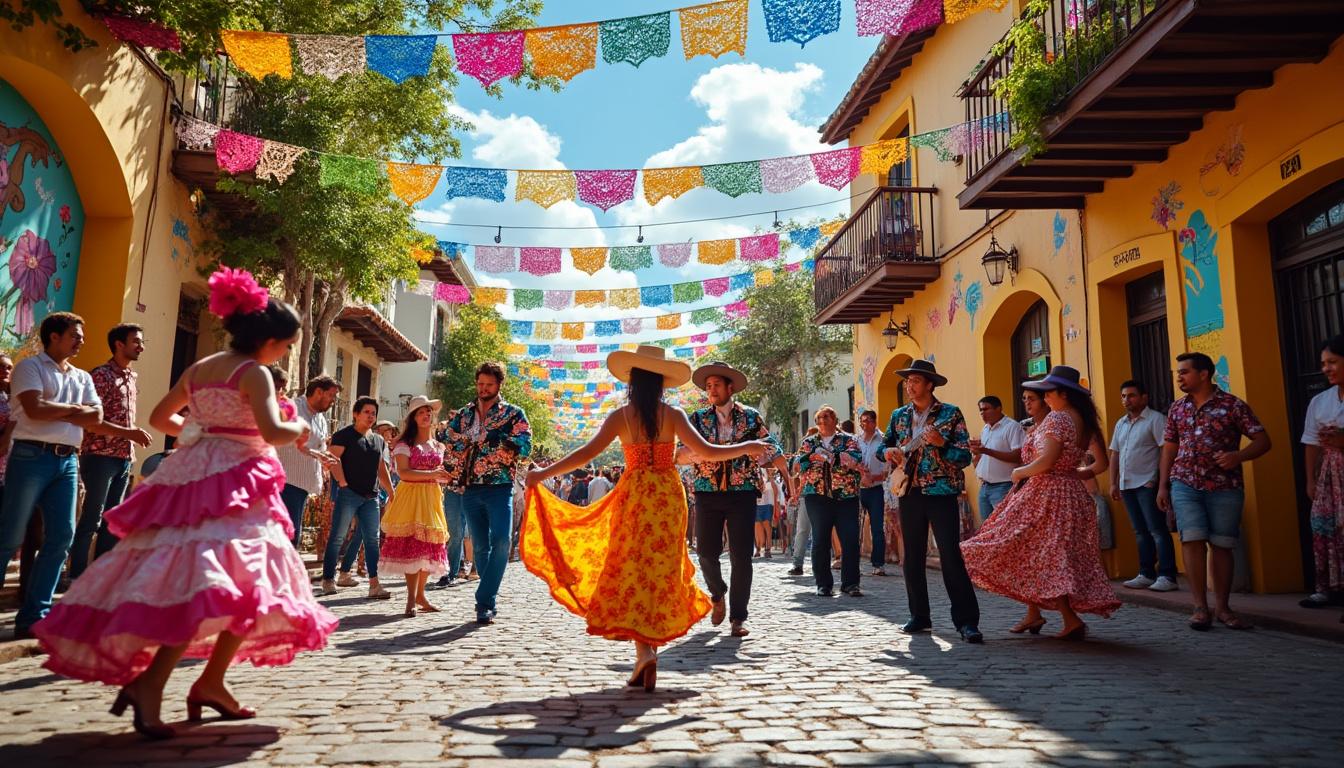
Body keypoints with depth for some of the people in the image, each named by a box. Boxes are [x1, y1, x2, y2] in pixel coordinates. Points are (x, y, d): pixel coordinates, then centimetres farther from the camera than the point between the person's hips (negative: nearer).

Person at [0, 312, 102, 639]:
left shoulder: (83, 377, 18)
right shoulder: (30, 367, 1)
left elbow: (96, 417, 6)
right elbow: (34, 410, -15)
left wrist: (54, 412, -6)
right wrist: (73, 408, -1)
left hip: (67, 461, 6)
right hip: (32, 456, -6)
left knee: (61, 536, 1)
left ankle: (33, 615, 8)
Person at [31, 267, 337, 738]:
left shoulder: (198, 369, 15)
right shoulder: (254, 373, -8)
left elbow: (159, 418, 25)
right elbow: (273, 432, -21)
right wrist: (300, 428, -2)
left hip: (189, 475, 9)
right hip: (233, 482, -9)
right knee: (232, 584, -14)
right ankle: (150, 682, -18)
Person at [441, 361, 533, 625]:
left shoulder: (513, 413, 4)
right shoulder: (463, 414, 15)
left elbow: (525, 446, -6)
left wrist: (495, 440, -16)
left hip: (500, 487, -3)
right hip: (470, 489, 4)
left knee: (501, 541, -16)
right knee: (480, 546, 8)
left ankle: (484, 601, -10)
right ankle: (489, 600, 18)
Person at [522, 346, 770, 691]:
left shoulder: (621, 416, -3)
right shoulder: (673, 415, -3)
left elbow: (587, 452, -9)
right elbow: (705, 451, -9)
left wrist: (544, 473, -1)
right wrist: (748, 447, 4)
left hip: (634, 496, -1)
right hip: (669, 496, 1)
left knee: (633, 570, 3)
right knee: (661, 568, 13)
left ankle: (645, 652, -10)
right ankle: (650, 644, 17)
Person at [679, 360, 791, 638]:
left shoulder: (750, 416, 4)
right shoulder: (699, 418, 7)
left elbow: (771, 449, 4)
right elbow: (681, 456, 1)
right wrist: (696, 452, -21)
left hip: (743, 493, -1)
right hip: (708, 493, 1)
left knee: (741, 556, -2)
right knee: (706, 552, 2)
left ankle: (738, 618, 10)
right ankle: (718, 594, 33)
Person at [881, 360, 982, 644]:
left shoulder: (950, 414, -3)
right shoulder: (899, 415, 11)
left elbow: (965, 456, -7)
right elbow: (885, 445, 20)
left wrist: (941, 444, -23)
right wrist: (889, 452, -2)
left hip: (941, 492, -5)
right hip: (909, 493, 5)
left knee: (951, 555, -10)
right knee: (912, 557, 8)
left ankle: (966, 621, -4)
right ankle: (919, 617, 20)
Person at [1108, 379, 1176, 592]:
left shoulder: (1155, 419, -5)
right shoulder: (1121, 423, 17)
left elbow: (1166, 450, -12)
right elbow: (1114, 453, 19)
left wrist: (1157, 479, -18)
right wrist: (1113, 483, 14)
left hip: (1147, 484, -7)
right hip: (1127, 485, 7)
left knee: (1157, 531, -6)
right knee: (1141, 532, 11)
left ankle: (1167, 576, -3)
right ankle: (1146, 575, 16)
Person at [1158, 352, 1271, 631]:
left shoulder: (1233, 405, -1)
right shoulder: (1177, 408, 10)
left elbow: (1263, 440, -2)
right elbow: (1169, 447, 15)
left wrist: (1238, 456, -22)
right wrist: (1162, 486, 9)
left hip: (1225, 486, -2)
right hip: (1185, 484, 2)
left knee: (1221, 545, 4)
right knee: (1192, 539, -9)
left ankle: (1222, 607, 16)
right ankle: (1200, 607, -4)